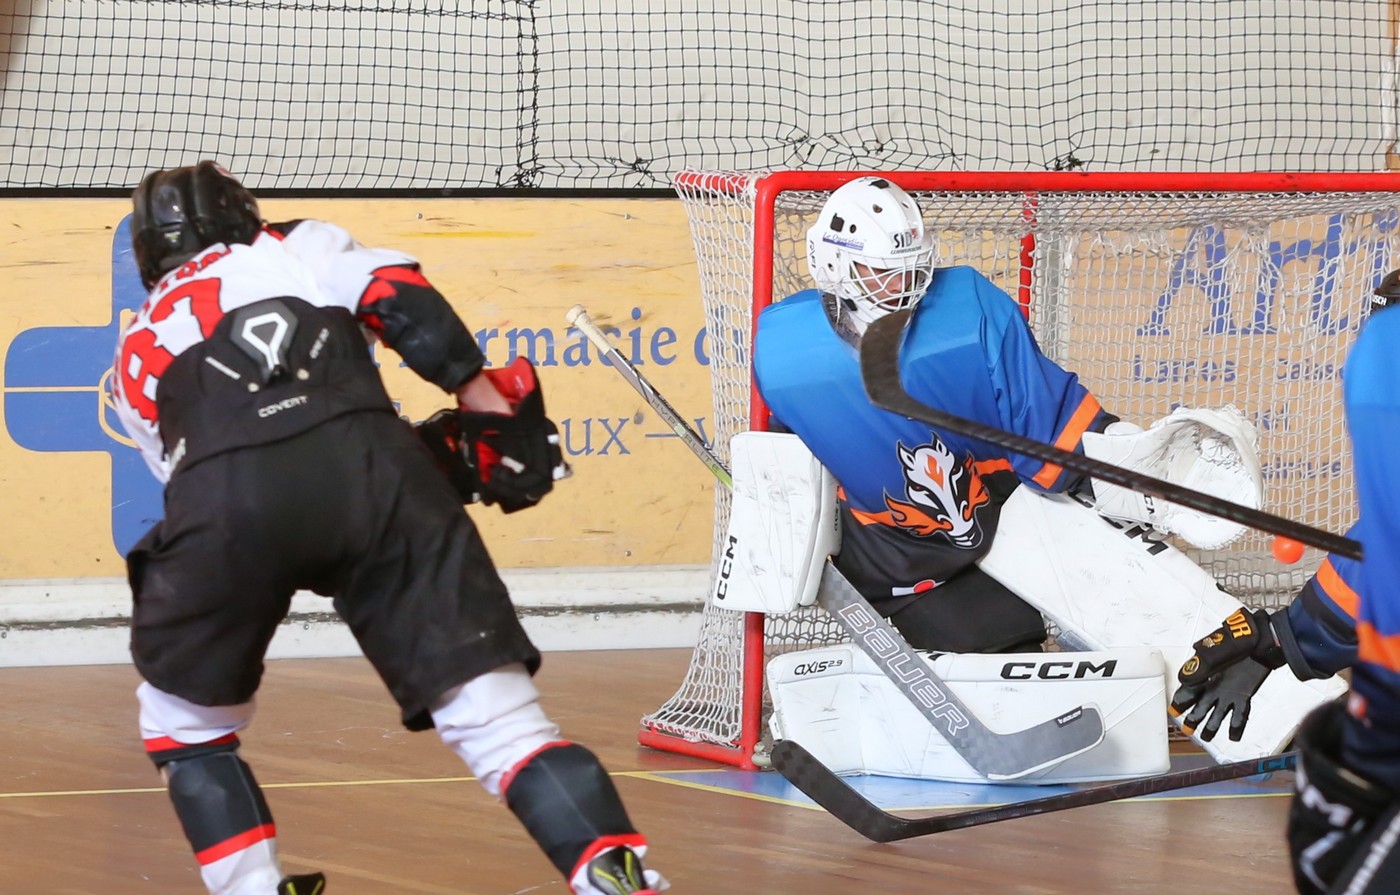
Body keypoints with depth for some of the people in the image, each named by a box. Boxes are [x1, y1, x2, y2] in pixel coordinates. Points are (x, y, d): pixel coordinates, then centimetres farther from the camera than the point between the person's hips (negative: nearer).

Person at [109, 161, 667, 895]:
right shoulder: (300, 248, 33)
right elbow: (404, 304, 13)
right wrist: (487, 405, 10)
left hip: (223, 502, 0)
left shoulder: (138, 354, 36)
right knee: (496, 712, 0)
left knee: (184, 722, 26)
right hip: (368, 469, 0)